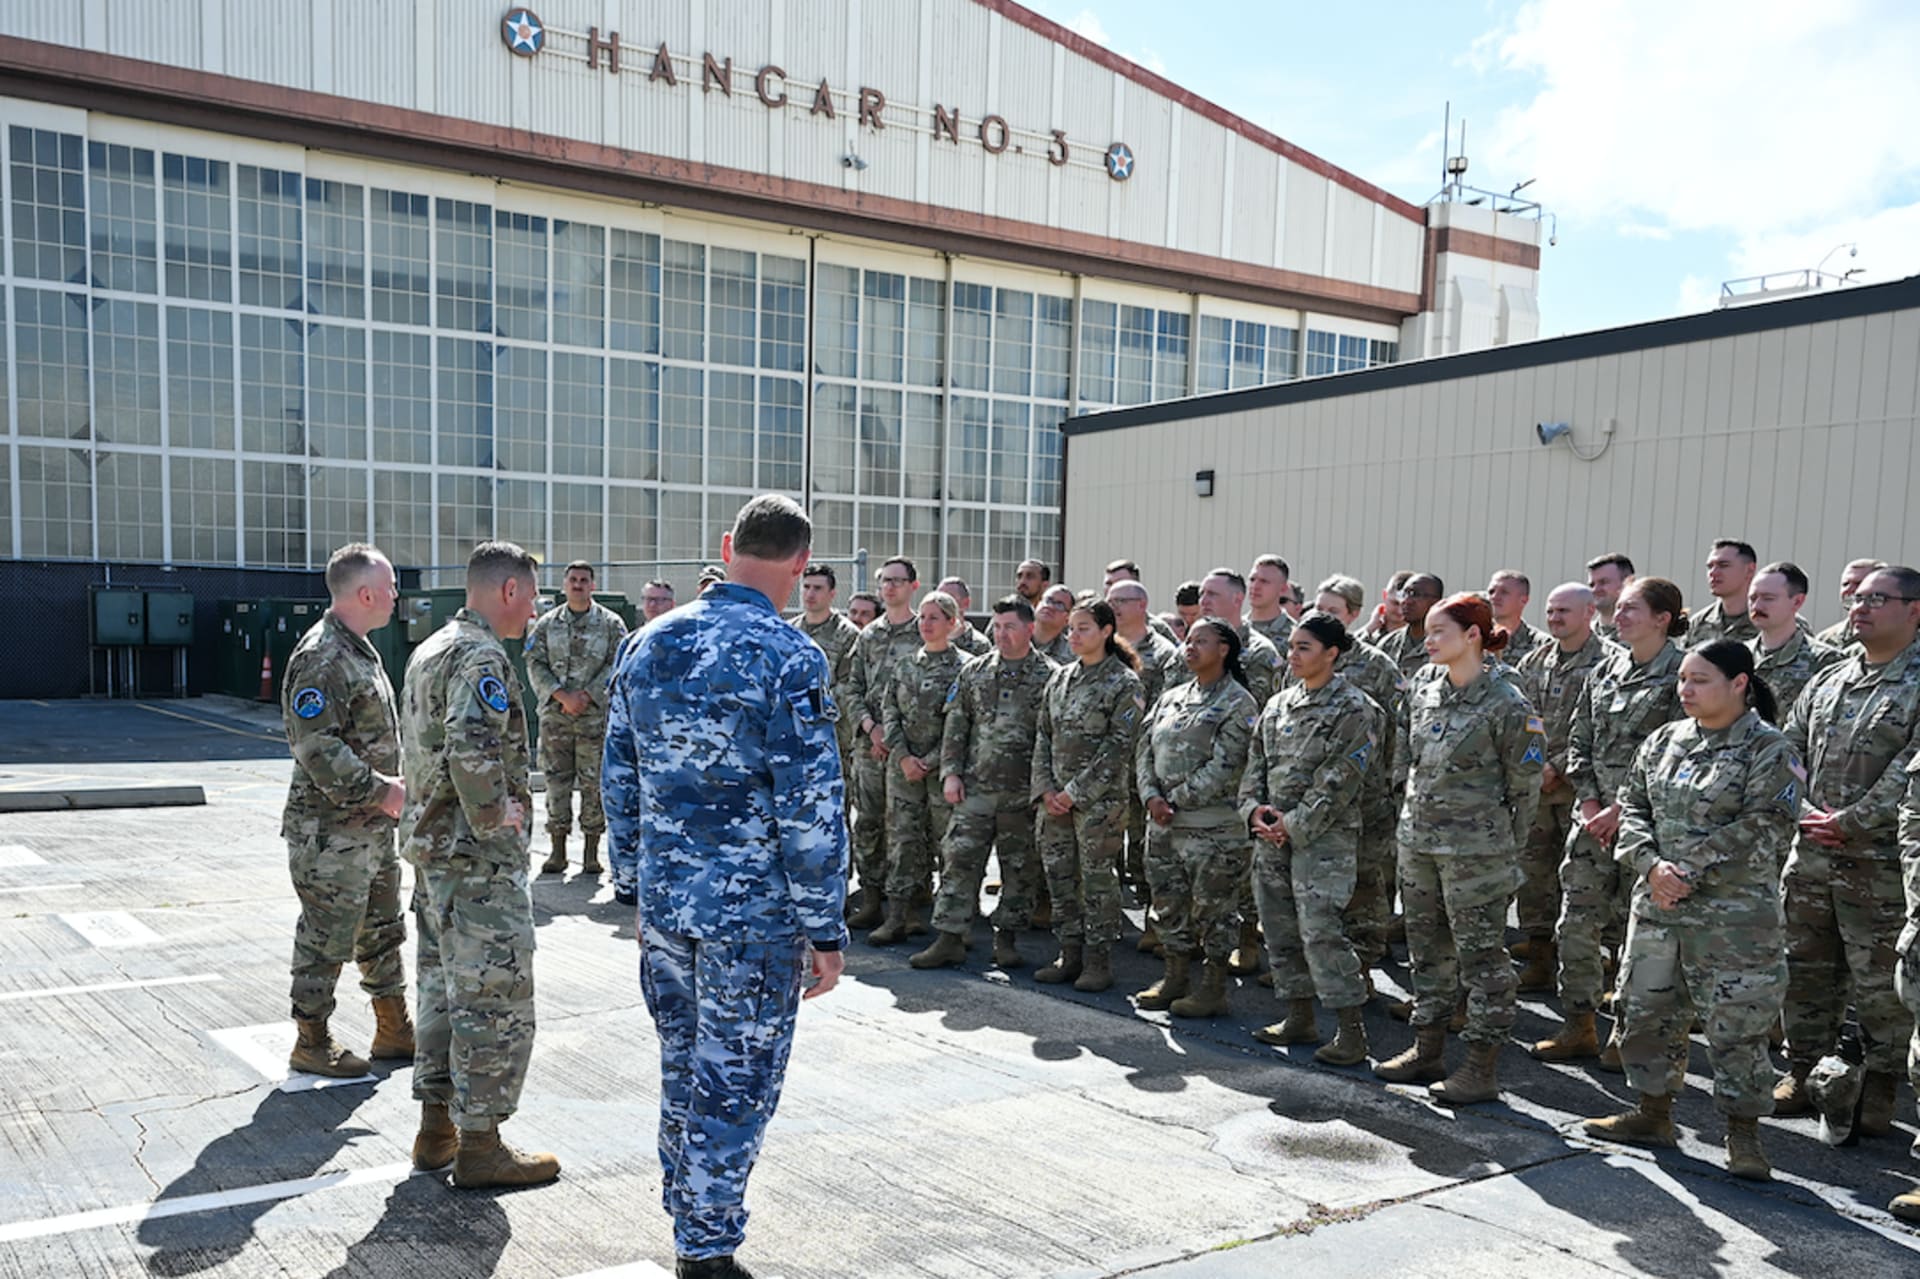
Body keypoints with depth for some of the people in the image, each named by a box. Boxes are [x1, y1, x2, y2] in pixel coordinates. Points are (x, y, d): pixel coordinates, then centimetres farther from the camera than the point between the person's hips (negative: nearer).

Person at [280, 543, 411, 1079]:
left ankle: (393, 1030, 30)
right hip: (331, 833, -10)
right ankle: (311, 1043, 17)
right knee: (327, 938, 2)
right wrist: (380, 792, -21)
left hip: (372, 828, 10)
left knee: (381, 931, 18)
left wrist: (394, 783, 9)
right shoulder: (322, 658, -20)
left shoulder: (360, 651, 13)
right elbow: (316, 746, -26)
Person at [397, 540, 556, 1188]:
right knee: (496, 996, -2)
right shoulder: (480, 656, -17)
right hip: (478, 854, -10)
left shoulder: (430, 649, 15)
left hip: (430, 843, 10)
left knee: (445, 986, 17)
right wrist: (496, 815, -19)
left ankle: (437, 1127, 27)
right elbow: (472, 747, -33)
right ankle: (480, 1146, 5)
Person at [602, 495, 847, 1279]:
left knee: (684, 1069, 21)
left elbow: (620, 780, 11)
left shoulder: (650, 645, 4)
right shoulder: (789, 660, -16)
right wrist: (825, 930, -10)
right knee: (735, 1087, 7)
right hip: (753, 916, -6)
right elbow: (810, 809, -17)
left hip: (663, 903, 7)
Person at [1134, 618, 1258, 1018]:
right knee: (1169, 903, 15)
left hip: (1213, 825, -7)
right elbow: (1145, 749, 10)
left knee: (1213, 908, 2)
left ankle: (1214, 989, 13)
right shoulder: (1172, 698, 14)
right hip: (1164, 823, 7)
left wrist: (1176, 799, -14)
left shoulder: (1237, 703, -8)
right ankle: (1175, 978, 28)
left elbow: (1224, 766, -16)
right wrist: (1152, 797, -6)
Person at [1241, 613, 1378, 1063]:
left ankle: (1352, 1029, -2)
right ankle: (1299, 1018, 25)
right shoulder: (1278, 705, 13)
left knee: (1321, 931, -12)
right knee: (1280, 929, 12)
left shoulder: (1353, 710, -8)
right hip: (1271, 836, 8)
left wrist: (1296, 824, -15)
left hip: (1324, 837, -7)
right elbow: (1256, 763, 15)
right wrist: (1254, 808, -2)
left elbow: (1341, 781, -14)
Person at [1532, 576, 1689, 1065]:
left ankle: (1627, 1033, 17)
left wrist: (1624, 809, -15)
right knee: (1576, 922, 6)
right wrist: (1589, 802, 0)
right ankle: (1579, 1026, 18)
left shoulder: (1681, 676, -8)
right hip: (1593, 816, 6)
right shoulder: (1604, 671, 11)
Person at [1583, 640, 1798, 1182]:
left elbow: (1765, 828, -15)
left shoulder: (1768, 750, -8)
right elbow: (1633, 803, 9)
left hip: (1733, 913, -6)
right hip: (1656, 905, 6)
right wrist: (1651, 864, -8)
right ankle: (1653, 1112, 30)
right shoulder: (1665, 740, 9)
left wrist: (1690, 871, -17)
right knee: (1647, 1010, 13)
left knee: (1736, 1023, 0)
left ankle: (1743, 1133, 15)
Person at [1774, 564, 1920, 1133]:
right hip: (1810, 856, 6)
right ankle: (1802, 1069, 28)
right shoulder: (1827, 681, 12)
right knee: (1806, 969, 14)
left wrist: (1850, 821, -16)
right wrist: (1802, 811, -3)